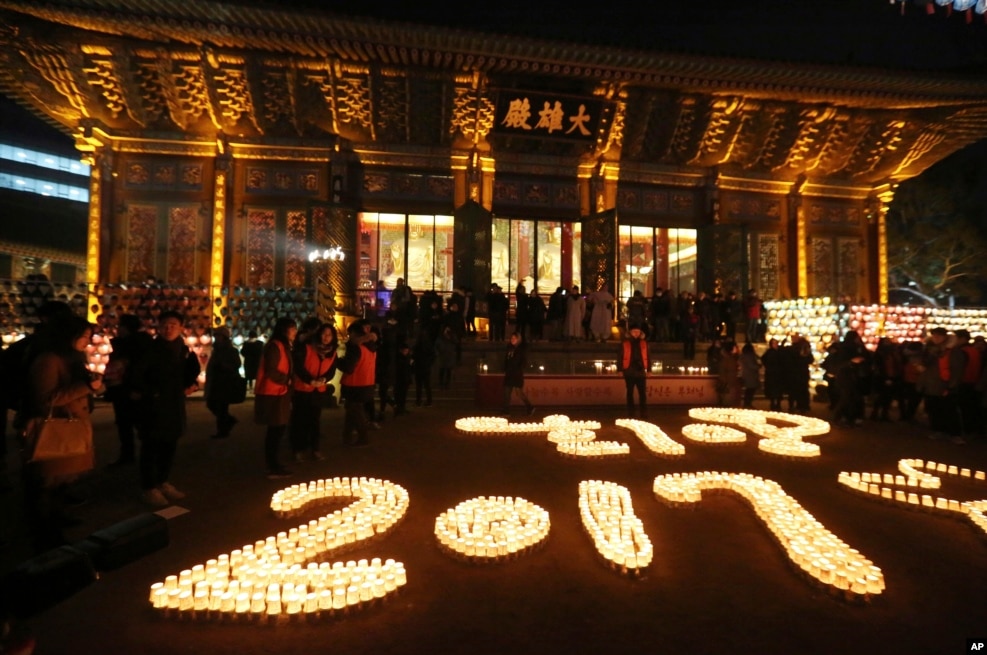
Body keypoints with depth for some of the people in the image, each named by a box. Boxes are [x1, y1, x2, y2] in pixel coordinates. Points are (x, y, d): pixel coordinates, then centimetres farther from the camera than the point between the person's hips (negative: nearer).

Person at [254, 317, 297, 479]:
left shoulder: (283, 346, 16)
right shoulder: (275, 346, -15)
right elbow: (271, 371, -23)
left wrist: (287, 381, 5)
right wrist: (287, 380, -10)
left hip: (279, 394, 10)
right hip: (272, 395, -10)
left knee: (277, 430, 14)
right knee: (275, 431, -4)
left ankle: (274, 465, 24)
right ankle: (273, 468, 4)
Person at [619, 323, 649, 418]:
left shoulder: (644, 343, 7)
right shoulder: (625, 343, 1)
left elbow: (647, 357, 11)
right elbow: (620, 357, 2)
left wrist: (648, 369, 7)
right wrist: (620, 370, -3)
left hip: (641, 371, 1)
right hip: (629, 371, -1)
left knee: (643, 392, 0)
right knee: (630, 393, 7)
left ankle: (644, 413, 6)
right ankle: (630, 413, 15)